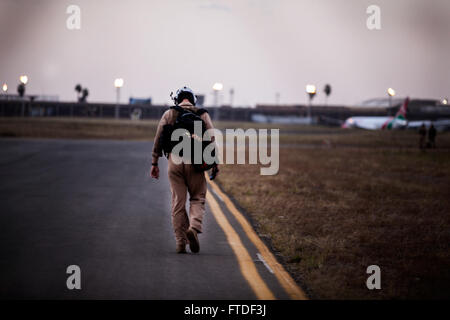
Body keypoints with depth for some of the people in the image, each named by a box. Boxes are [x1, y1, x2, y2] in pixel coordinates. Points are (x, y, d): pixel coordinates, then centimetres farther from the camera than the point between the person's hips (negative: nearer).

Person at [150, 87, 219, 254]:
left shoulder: (168, 114, 9)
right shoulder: (202, 114, 7)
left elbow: (158, 139, 5)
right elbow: (211, 139, 0)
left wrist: (154, 163, 10)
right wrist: (215, 162, 4)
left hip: (174, 159, 1)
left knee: (178, 202, 6)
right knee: (197, 198, 11)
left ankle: (181, 242, 6)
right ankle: (194, 228, -16)